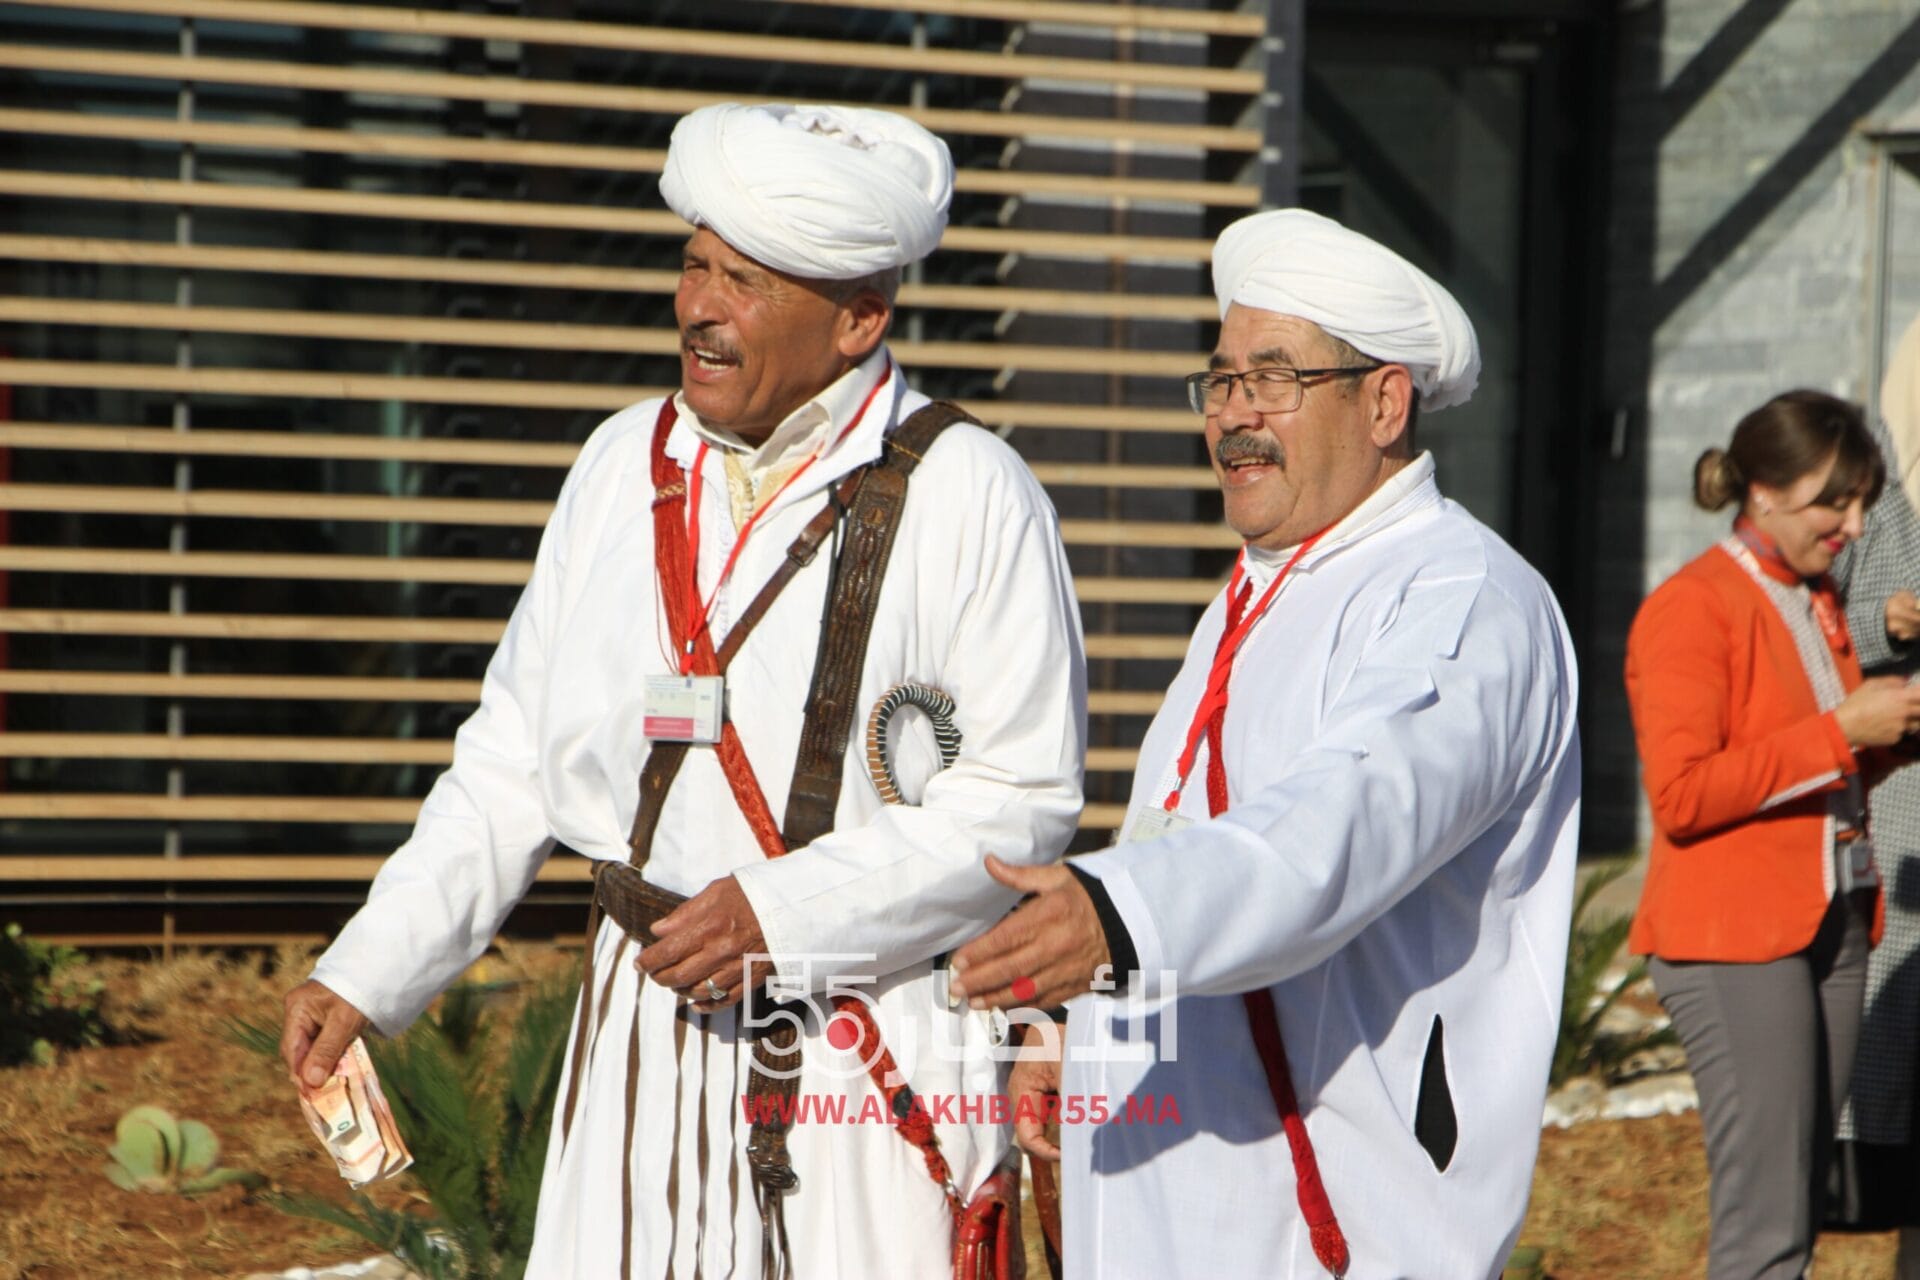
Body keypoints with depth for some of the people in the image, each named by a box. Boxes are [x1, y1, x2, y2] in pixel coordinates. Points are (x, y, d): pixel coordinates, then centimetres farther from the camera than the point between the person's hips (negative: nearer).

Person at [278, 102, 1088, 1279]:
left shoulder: (966, 494, -6)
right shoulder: (627, 466, 10)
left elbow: (1024, 795, -10)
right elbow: (515, 762, 14)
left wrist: (784, 913, -18)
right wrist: (368, 970, 7)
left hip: (875, 1042, -4)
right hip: (644, 1037, 5)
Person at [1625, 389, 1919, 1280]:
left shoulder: (1816, 603, 16)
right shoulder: (1692, 608, -10)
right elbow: (1681, 795, -19)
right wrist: (1840, 732, -18)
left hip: (1831, 929, 8)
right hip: (1733, 938, -8)